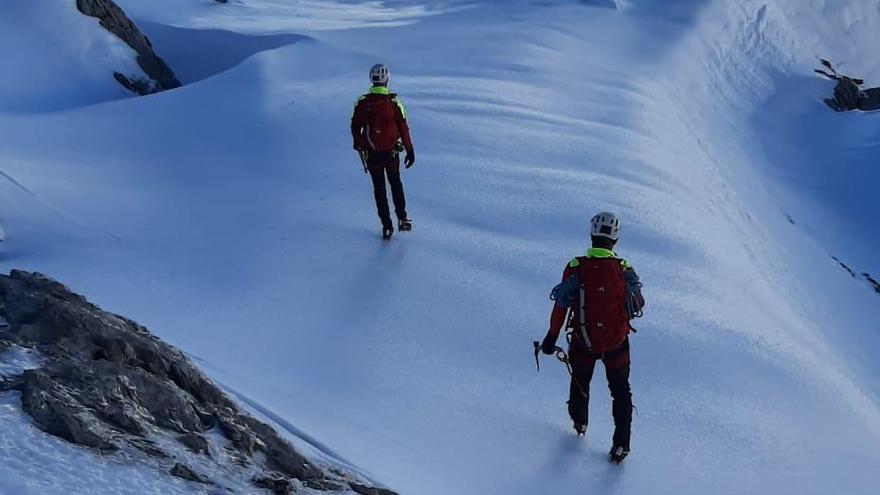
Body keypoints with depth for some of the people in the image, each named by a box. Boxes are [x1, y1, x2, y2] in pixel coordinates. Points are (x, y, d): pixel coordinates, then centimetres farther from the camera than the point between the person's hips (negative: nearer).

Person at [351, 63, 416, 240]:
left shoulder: (362, 102, -6)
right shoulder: (393, 102, -10)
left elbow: (355, 127, 2)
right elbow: (403, 128, -9)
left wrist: (358, 145, 18)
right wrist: (410, 151, -2)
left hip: (371, 153, 1)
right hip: (392, 152, 0)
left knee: (379, 188, 11)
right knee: (395, 183, 21)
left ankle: (387, 226, 10)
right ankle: (402, 218, 14)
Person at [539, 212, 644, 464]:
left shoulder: (576, 268, -15)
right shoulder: (624, 270, -14)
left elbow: (561, 306, -10)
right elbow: (638, 305, 0)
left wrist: (551, 337, 0)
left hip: (583, 341, 1)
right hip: (617, 342, 0)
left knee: (580, 383, 26)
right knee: (620, 390, 16)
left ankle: (580, 424, 47)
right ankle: (621, 444, 12)